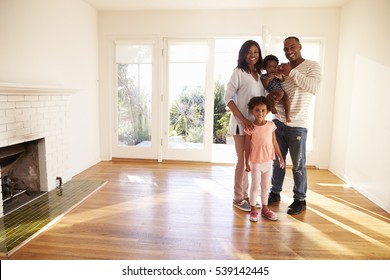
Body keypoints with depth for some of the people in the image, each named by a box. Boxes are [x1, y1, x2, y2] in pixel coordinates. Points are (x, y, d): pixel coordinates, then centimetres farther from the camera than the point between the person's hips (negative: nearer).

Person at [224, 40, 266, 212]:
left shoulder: (259, 74, 12)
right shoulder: (239, 72, -7)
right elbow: (228, 97, -14)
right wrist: (243, 119, -21)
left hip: (255, 123, 7)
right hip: (241, 123, -7)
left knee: (248, 160, 15)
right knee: (242, 161, 1)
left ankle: (245, 195, 29)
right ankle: (238, 199, 15)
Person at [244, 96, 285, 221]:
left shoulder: (271, 125, -1)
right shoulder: (250, 127, -11)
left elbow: (274, 142, 7)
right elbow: (247, 146, -7)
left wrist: (280, 157, 8)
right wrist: (247, 163, -7)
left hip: (268, 161, 4)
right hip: (255, 162, -4)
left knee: (265, 186, 15)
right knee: (255, 185, 6)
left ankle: (265, 208, 28)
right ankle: (253, 210, 18)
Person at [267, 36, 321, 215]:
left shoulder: (312, 66, -2)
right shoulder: (282, 69, 11)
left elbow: (314, 88, -20)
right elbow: (272, 88, 17)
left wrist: (292, 72, -20)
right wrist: (269, 96, -7)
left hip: (297, 125, -4)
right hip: (278, 122, 5)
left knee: (298, 165, 4)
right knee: (277, 161, 13)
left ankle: (300, 200, 19)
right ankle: (275, 193, 29)